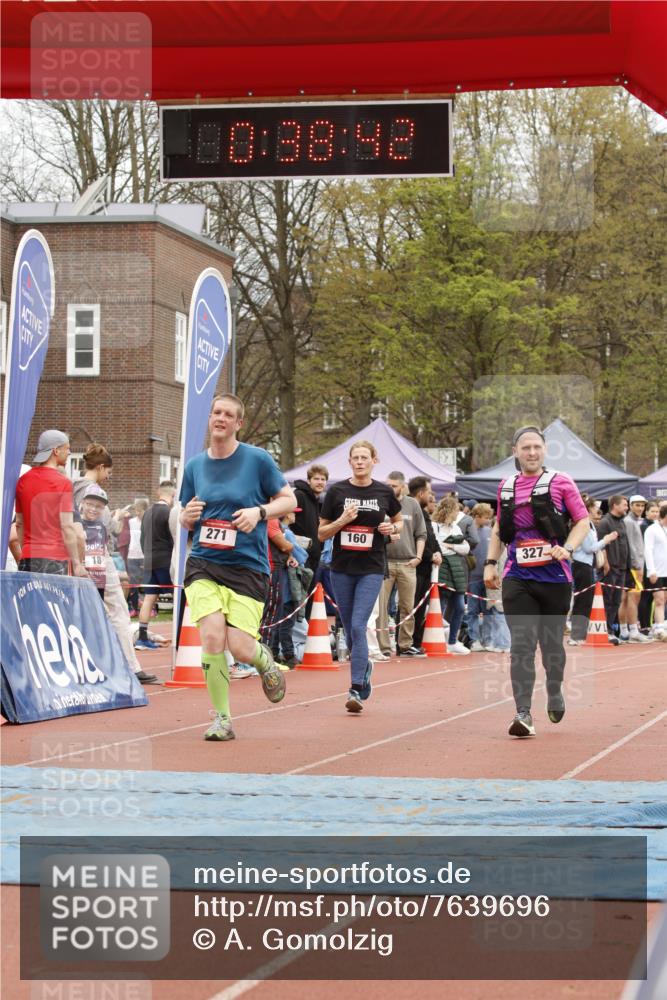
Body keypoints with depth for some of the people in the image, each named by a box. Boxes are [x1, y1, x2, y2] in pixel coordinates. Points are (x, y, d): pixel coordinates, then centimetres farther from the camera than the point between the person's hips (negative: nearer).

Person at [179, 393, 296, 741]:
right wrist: (188, 516, -6)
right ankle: (221, 718, -2)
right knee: (212, 637, -18)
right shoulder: (195, 466, 9)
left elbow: (289, 500, 5)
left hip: (248, 566, -2)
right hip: (203, 564, 2)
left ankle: (264, 659, 30)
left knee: (241, 649, -9)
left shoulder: (258, 459, -1)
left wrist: (259, 511, -14)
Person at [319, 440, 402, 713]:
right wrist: (342, 521, -15)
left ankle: (356, 690, -14)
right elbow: (322, 534, 2)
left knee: (358, 626, -15)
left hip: (371, 569, -2)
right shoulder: (337, 491, 0)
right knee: (349, 629, 9)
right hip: (342, 569, 2)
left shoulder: (384, 492, 2)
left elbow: (399, 521, 19)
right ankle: (364, 666, 39)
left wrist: (392, 528, -3)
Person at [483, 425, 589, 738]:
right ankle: (523, 714, -16)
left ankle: (555, 692, 40)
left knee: (552, 642, 12)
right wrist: (490, 563, 12)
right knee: (521, 644, -11)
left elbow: (583, 521, 1)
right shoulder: (506, 487, 11)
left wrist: (567, 549, -16)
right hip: (517, 577, 1)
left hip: (555, 576, -1)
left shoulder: (560, 482, 0)